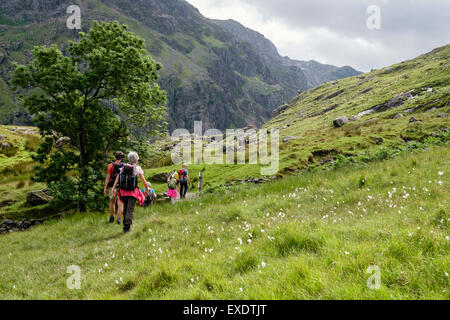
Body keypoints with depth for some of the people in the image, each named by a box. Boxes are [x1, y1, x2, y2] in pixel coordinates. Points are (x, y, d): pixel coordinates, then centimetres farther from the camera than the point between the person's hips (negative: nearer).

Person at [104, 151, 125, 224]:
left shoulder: (111, 165, -3)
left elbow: (108, 177, -6)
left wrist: (105, 188, -2)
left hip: (112, 187, 1)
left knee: (112, 202, 20)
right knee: (120, 204, 1)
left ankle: (111, 217, 22)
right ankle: (118, 220, -4)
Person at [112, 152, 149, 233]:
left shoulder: (123, 167, 7)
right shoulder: (137, 168, -3)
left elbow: (117, 178, -2)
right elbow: (144, 181, 2)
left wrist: (114, 187, -3)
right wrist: (146, 190, 15)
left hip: (123, 191, 4)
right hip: (133, 192, -4)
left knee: (125, 208, 19)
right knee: (130, 209, -1)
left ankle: (125, 224, 25)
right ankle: (127, 226, -8)